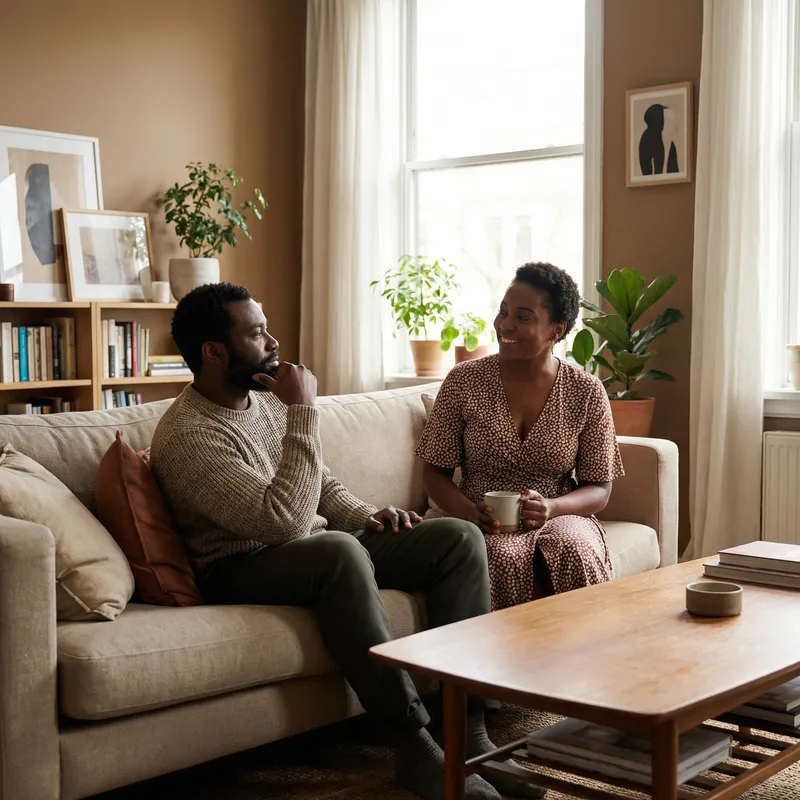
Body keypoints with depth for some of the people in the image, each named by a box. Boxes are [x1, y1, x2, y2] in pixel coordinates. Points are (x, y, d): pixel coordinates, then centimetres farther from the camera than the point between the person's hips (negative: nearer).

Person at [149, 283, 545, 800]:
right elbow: (286, 522, -29)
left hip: (322, 554, 8)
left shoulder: (268, 398, 9)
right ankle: (415, 744, -31)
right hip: (244, 569, -8)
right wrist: (304, 412, -25)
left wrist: (366, 516, 0)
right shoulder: (186, 435, -19)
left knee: (459, 537, -8)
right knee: (340, 550, -40)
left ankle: (467, 728, -13)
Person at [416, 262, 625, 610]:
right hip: (482, 526, 0)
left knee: (575, 551, -33)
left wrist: (551, 508, -17)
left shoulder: (587, 393, 1)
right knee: (503, 558, -33)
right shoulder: (463, 381, 0)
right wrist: (470, 512, -16)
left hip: (561, 517, 1)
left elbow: (599, 489, 4)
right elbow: (435, 472, 5)